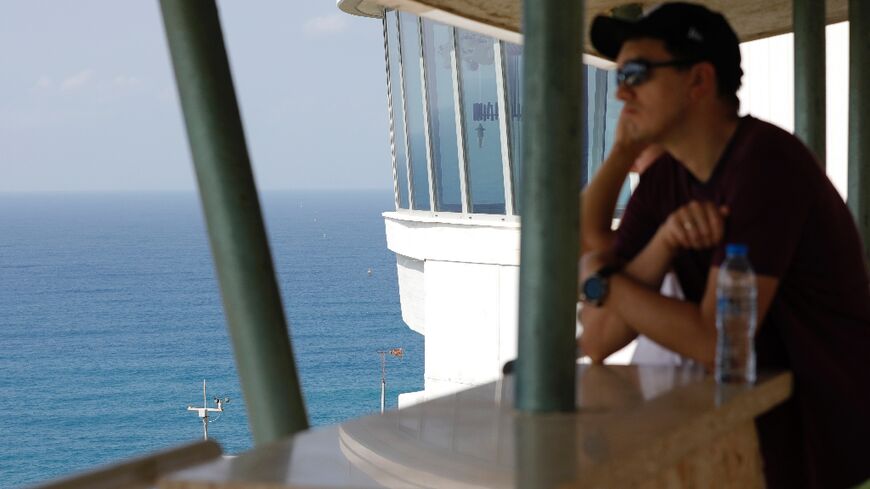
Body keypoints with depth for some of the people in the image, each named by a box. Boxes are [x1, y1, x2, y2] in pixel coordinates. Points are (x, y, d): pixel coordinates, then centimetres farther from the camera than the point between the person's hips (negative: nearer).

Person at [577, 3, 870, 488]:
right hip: (751, 424, 6)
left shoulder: (766, 160, -20)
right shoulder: (664, 178, 1)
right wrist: (664, 241, -18)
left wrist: (597, 279, -12)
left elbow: (716, 343, -23)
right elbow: (599, 339, -5)